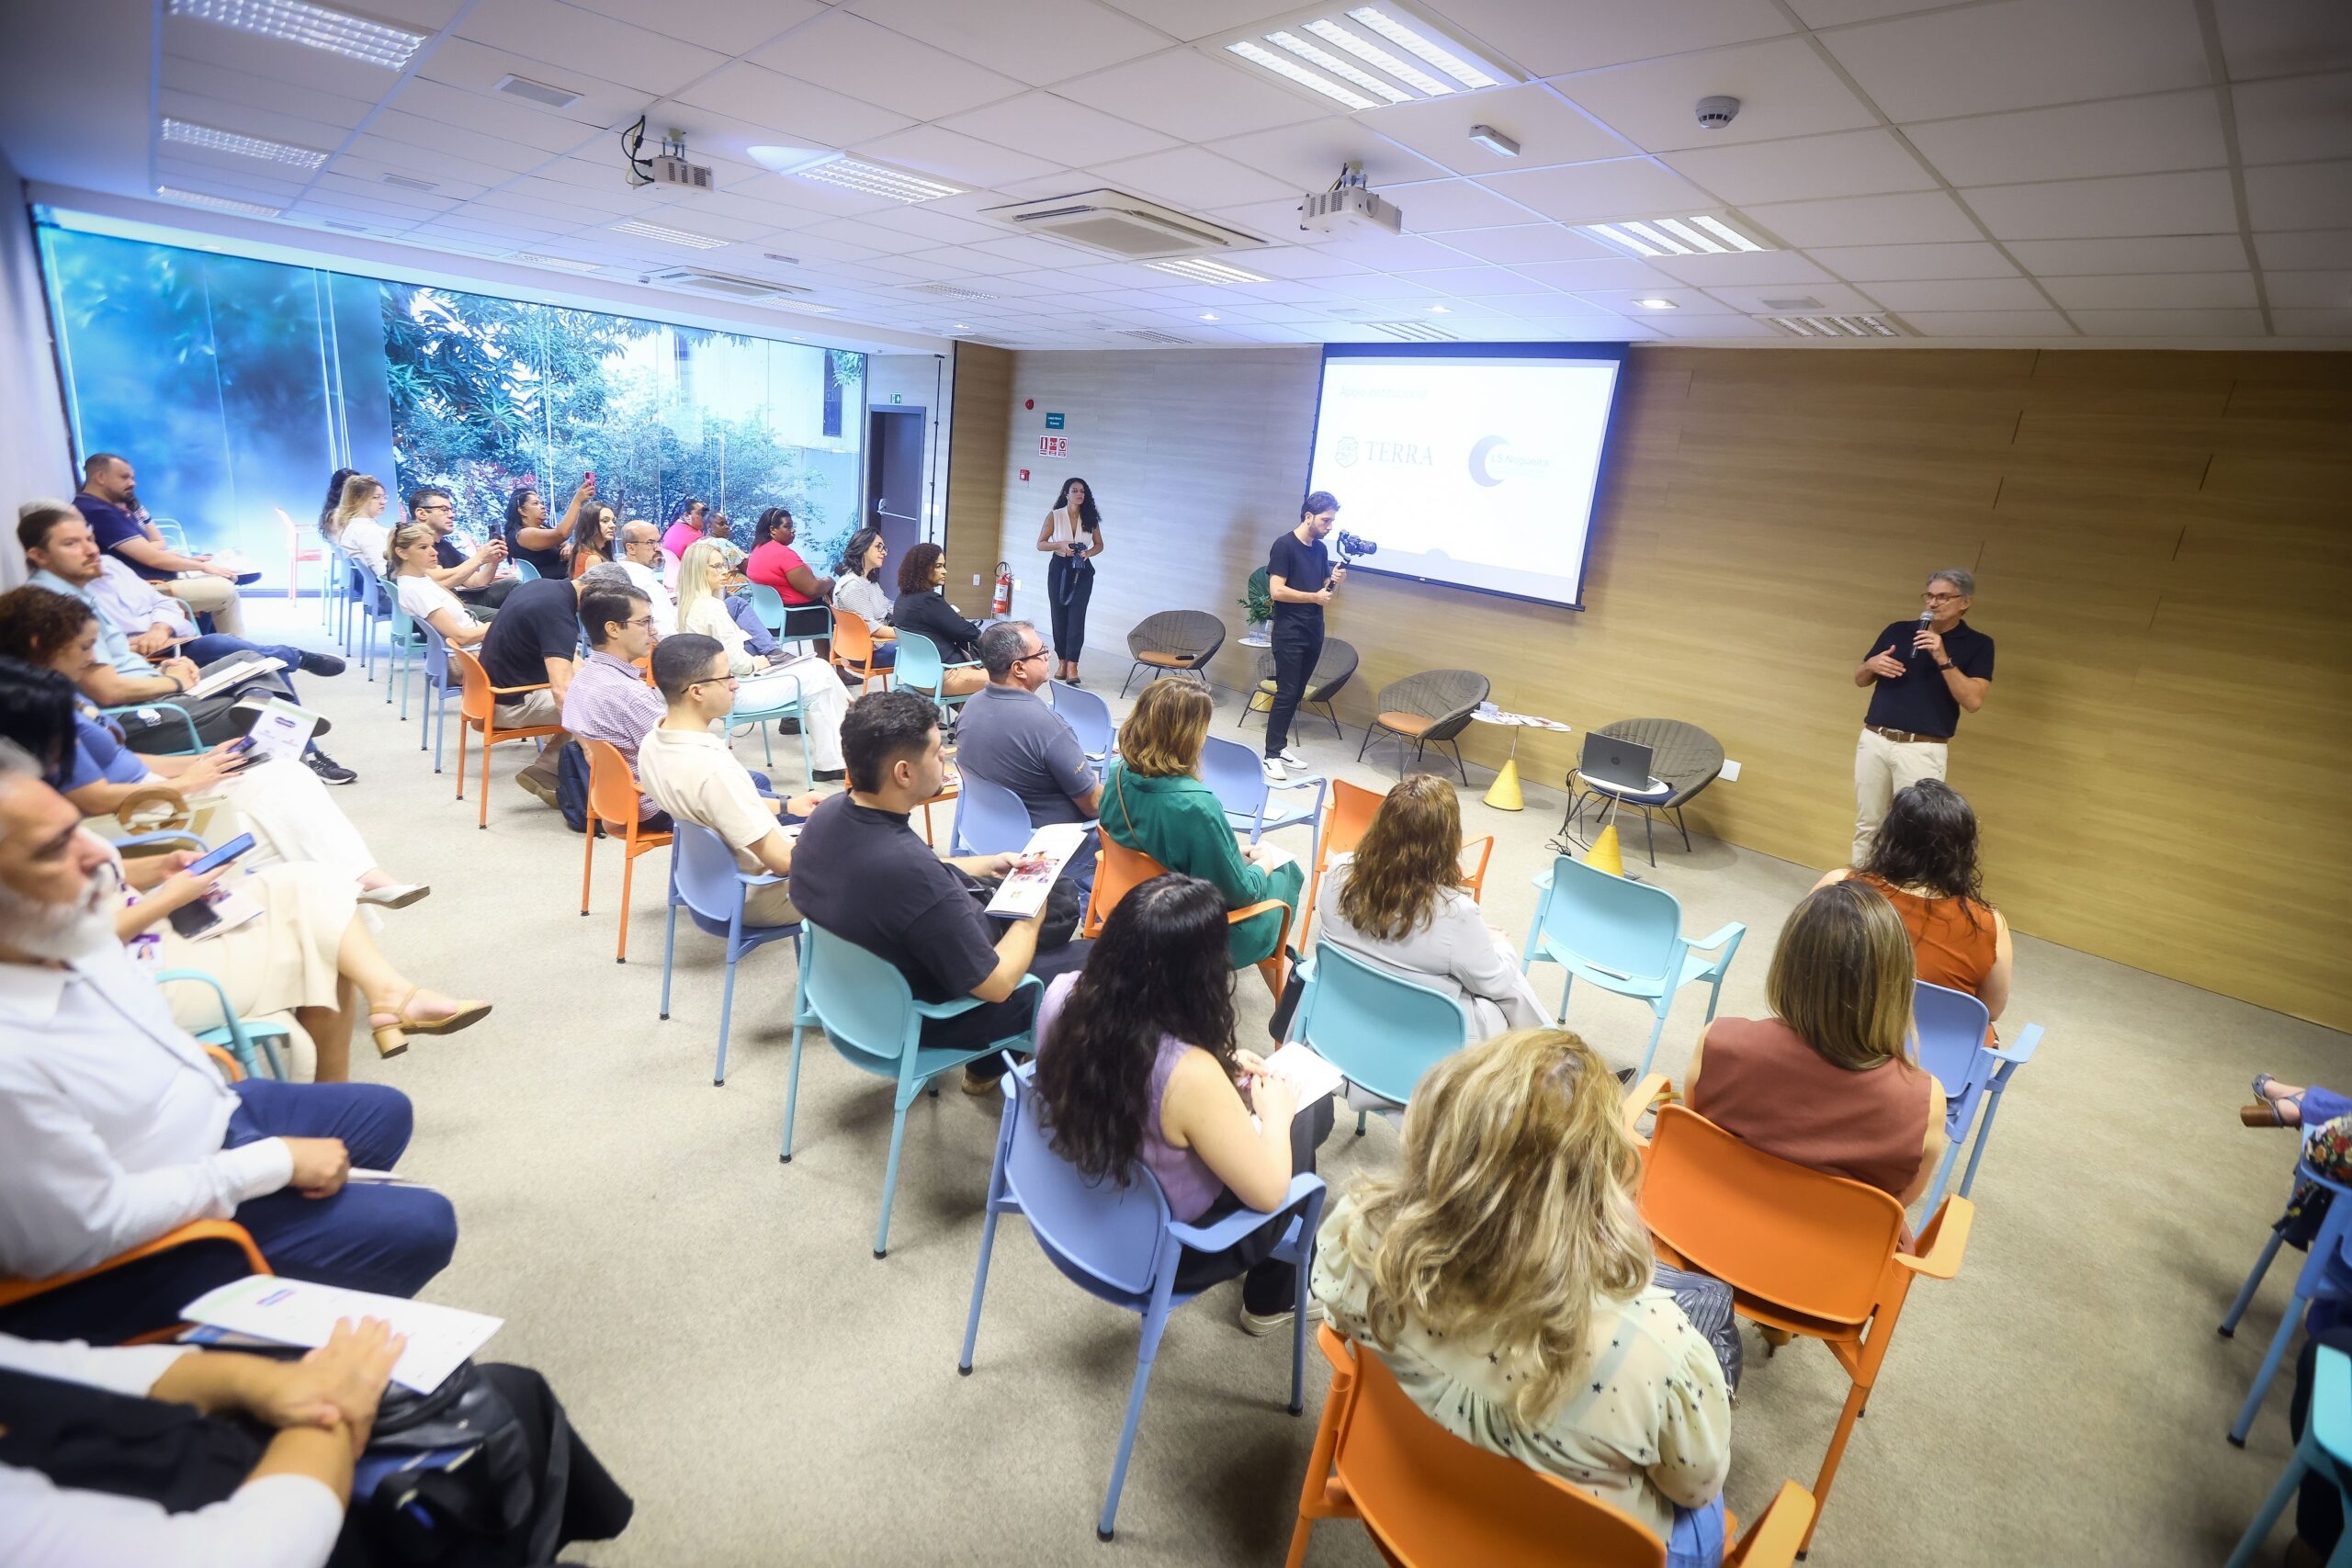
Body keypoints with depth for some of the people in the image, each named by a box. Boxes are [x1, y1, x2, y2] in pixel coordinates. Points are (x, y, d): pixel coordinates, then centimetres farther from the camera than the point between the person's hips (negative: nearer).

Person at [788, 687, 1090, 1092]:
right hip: (927, 1018, -8)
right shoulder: (910, 872, -41)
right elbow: (996, 986, -28)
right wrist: (1031, 919, -10)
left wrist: (986, 864, 8)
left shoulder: (828, 814, -14)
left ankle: (987, 1067, 39)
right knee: (1088, 959, 7)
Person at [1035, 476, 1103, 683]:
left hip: (1082, 570, 0)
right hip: (1059, 568, 0)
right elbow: (1040, 544, -1)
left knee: (1077, 616, -10)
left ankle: (1072, 664, -15)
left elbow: (1099, 545, 12)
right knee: (1059, 616, 4)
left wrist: (1088, 553, -10)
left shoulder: (1090, 518, 2)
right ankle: (1062, 662, 15)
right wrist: (1061, 545, -18)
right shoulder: (1054, 516, -2)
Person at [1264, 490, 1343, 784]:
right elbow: (1276, 591, -18)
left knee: (1297, 693, 10)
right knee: (1286, 693, -9)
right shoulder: (1284, 546, -11)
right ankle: (1271, 755, -5)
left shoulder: (1321, 549, 12)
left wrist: (1333, 580, -2)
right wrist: (1315, 597, -15)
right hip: (1289, 633, -7)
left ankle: (1281, 745, 19)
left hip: (1314, 633, 7)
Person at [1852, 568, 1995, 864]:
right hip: (1873, 741, 3)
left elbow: (1973, 701, -11)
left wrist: (1943, 659, -19)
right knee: (1867, 825, 10)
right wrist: (1872, 665, -6)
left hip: (1922, 750, -3)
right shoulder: (1897, 631, 10)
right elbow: (1859, 679, 17)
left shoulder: (1977, 645, 1)